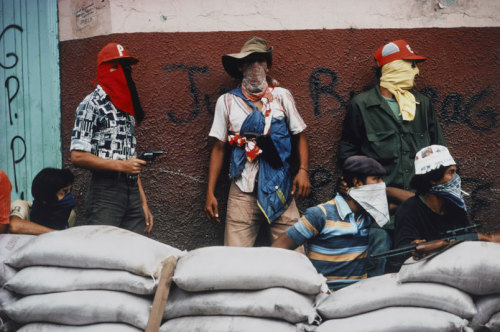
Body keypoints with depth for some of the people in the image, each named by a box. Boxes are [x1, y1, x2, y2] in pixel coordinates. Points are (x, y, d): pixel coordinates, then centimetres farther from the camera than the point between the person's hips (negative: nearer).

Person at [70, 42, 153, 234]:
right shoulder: (92, 104, -4)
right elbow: (78, 156, -12)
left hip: (132, 193, 7)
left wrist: (143, 203, 16)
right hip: (105, 191, -7)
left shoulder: (126, 107, 18)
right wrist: (121, 165, -13)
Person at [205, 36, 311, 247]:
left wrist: (303, 170, -5)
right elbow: (219, 147, 9)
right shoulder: (227, 101, 9)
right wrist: (210, 193, 4)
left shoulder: (282, 96, 10)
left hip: (279, 190, 0)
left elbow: (299, 135, 12)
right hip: (243, 192, 0)